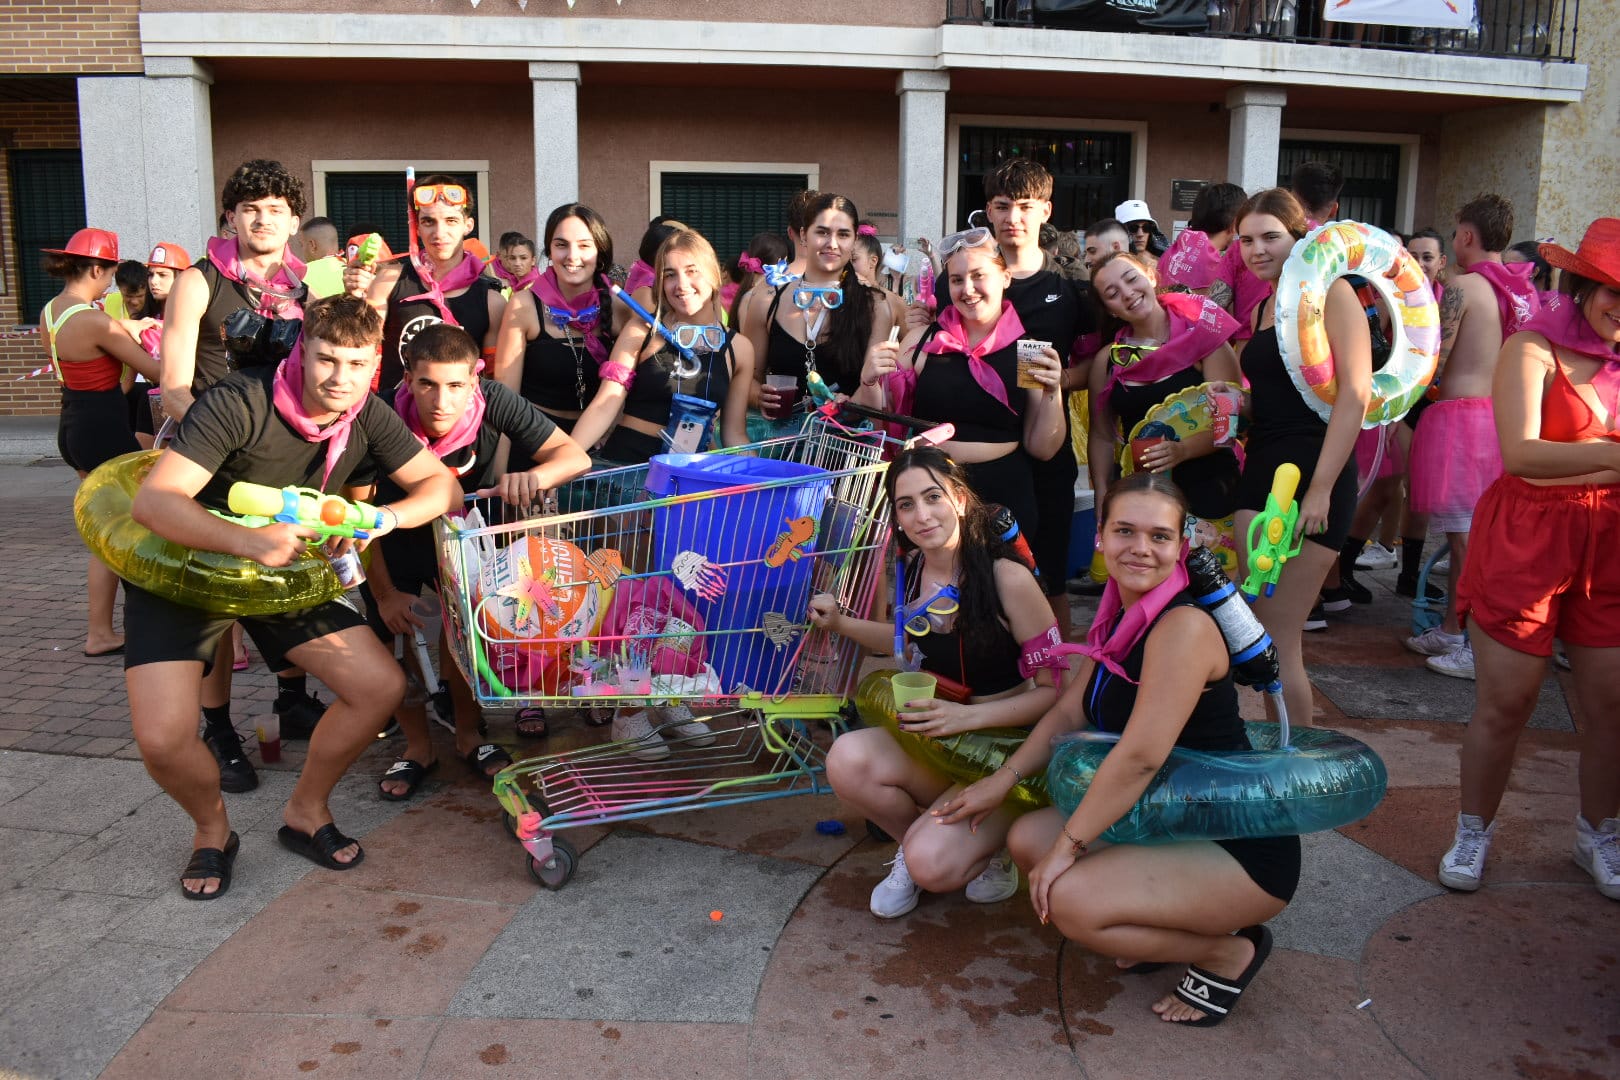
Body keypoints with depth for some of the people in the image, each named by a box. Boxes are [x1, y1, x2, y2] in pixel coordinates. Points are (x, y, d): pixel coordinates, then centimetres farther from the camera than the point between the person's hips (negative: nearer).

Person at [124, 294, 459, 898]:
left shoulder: (368, 418, -10)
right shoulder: (241, 404, -28)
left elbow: (442, 485, -7)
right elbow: (152, 501, -34)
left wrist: (382, 518, -28)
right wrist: (249, 541, -50)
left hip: (287, 573, 5)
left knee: (381, 688, -8)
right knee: (163, 740, -20)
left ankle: (306, 813, 17)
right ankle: (212, 832, 15)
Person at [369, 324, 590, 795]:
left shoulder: (493, 402, -30)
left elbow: (575, 456, -30)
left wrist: (532, 478, -52)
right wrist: (385, 593, -17)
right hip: (399, 534, 0)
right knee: (391, 629, -9)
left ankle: (468, 736, 14)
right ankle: (418, 746, 13)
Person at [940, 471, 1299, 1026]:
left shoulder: (1184, 627, -24)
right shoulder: (1119, 620, 5)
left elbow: (1139, 756, -28)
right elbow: (1068, 713, 13)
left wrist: (1070, 844, -21)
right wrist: (1003, 779, 6)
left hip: (1245, 850, -9)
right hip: (1172, 822, 9)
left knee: (1069, 898, -24)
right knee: (1028, 838, 0)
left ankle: (1228, 951, 0)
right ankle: (1176, 929, 13)